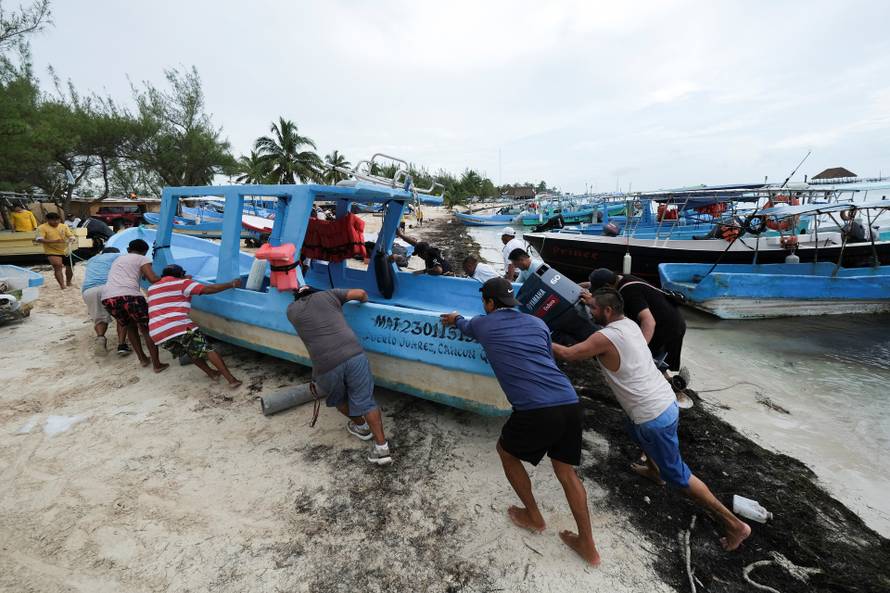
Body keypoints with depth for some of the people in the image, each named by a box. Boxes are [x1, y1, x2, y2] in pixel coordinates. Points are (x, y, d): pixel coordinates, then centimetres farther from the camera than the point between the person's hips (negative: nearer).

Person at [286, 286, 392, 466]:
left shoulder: (291, 310, 20)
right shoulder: (328, 294, 18)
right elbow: (361, 293, 14)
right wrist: (364, 301, 36)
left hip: (325, 365, 0)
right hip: (354, 354, 0)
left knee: (338, 400, 29)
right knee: (365, 401, 10)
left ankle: (361, 426, 45)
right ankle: (382, 447, 5)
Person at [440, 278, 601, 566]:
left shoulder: (482, 323, 10)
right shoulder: (537, 323, 18)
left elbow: (466, 328, 34)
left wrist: (455, 320, 57)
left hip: (536, 410, -5)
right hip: (570, 403, 5)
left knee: (506, 451, 25)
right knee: (566, 471, 25)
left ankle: (533, 517, 40)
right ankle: (588, 545, 36)